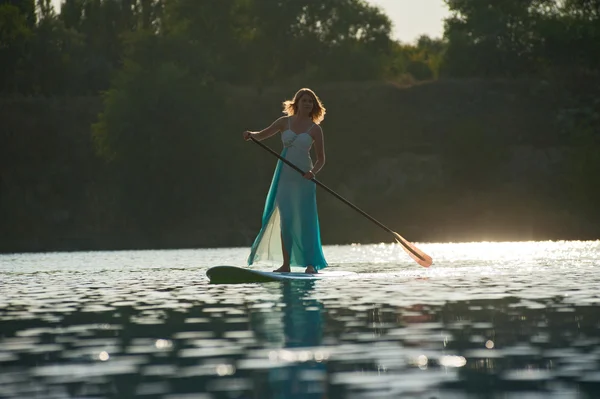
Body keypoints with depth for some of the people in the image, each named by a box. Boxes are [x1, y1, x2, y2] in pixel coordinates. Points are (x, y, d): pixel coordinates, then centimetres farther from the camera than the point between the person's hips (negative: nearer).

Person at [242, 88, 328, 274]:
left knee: (305, 219, -6)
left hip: (303, 176, -2)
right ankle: (286, 264, 7)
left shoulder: (315, 129, 1)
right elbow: (262, 135, 10)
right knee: (286, 220, 3)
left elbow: (321, 159, 2)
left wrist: (313, 172, -18)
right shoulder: (285, 122, 6)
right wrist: (251, 134, -12)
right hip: (284, 175, 2)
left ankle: (311, 263, -2)